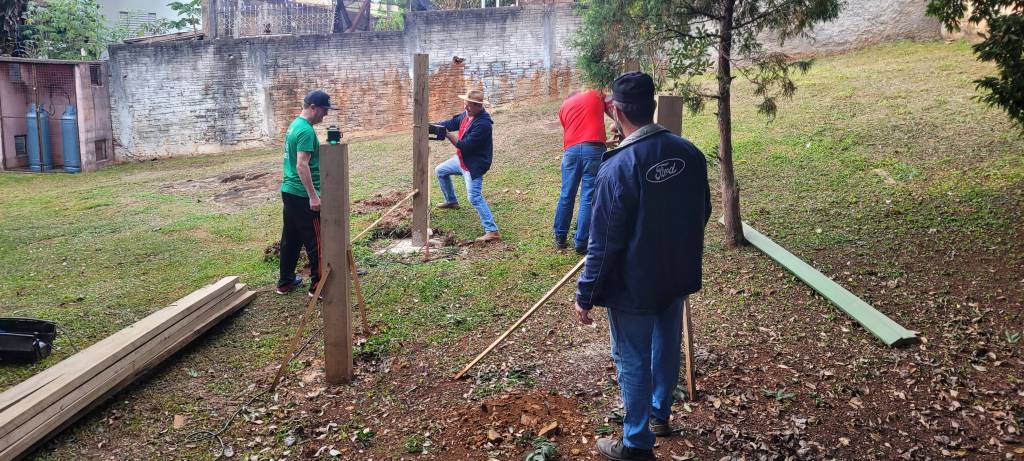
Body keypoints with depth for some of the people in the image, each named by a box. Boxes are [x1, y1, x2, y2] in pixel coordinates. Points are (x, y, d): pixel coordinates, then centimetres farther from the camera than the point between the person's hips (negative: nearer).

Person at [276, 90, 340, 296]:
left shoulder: (295, 124, 13)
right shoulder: (306, 131, -18)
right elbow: (302, 165, -25)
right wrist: (313, 196, -25)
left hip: (289, 191, 10)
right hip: (302, 195, -10)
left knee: (290, 238, 17)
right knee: (315, 241, -2)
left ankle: (285, 281, 26)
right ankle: (318, 286, 5)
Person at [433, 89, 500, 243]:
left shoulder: (483, 124, -28)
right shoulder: (466, 115, 0)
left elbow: (464, 145, -29)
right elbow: (451, 123, 2)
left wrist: (446, 133, -26)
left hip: (474, 165, -10)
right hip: (462, 159, 10)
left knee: (475, 198, -18)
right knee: (440, 171, 27)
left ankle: (492, 232, -18)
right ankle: (451, 201, 46)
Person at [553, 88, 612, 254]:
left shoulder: (564, 107, 24)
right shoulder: (596, 95, 19)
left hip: (571, 150, 3)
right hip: (594, 149, -2)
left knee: (566, 195, 13)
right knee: (588, 198, 0)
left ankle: (560, 237, 24)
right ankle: (580, 243, 3)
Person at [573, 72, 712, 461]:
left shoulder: (617, 168, -25)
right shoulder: (689, 153, -5)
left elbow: (604, 243, -21)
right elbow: (702, 213, 8)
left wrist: (586, 295, -10)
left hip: (634, 286, -6)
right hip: (678, 276, 7)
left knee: (633, 362, 9)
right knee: (667, 347, 24)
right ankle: (660, 413, 46)